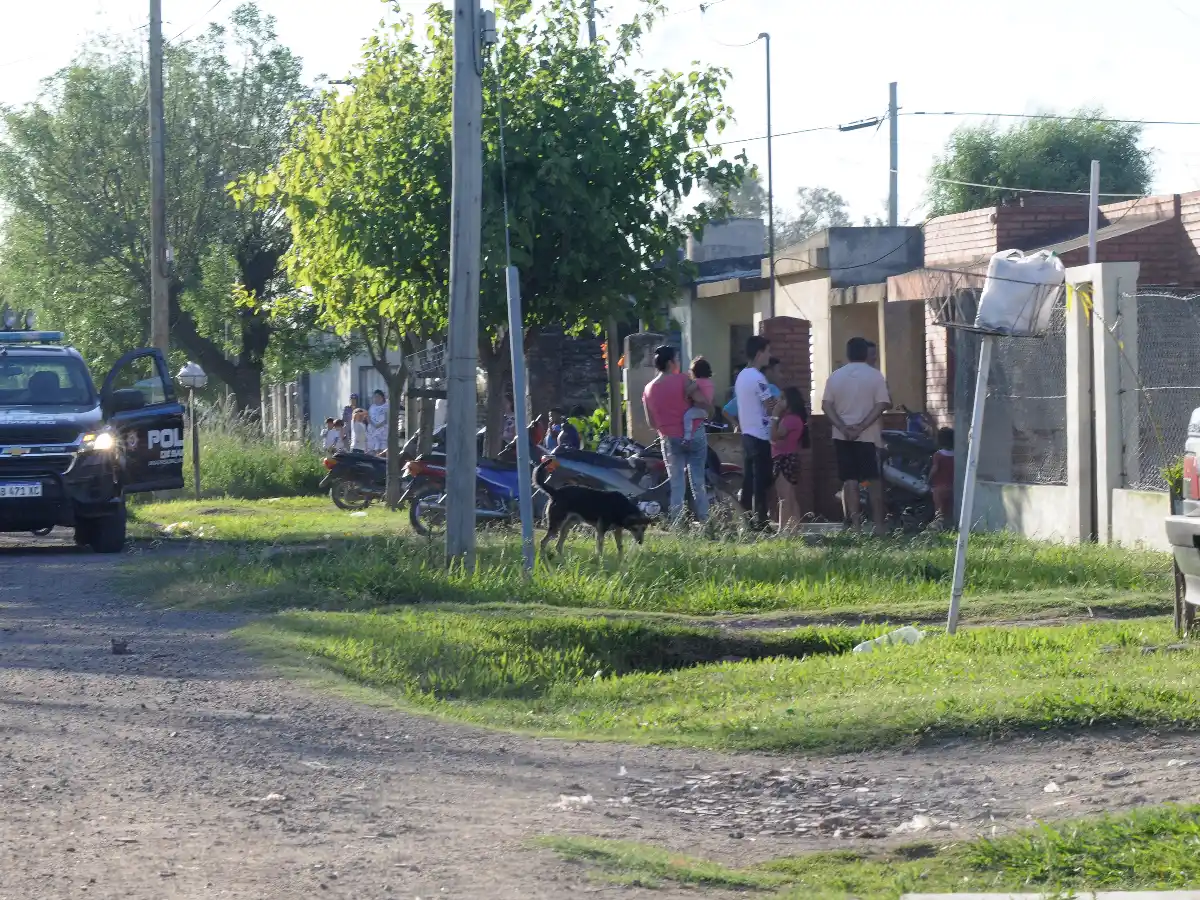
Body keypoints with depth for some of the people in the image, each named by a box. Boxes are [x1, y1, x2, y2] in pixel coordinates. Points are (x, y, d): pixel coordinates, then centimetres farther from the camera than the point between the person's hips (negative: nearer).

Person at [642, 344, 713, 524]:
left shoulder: (648, 390, 4)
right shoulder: (683, 380, -8)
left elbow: (651, 423, 8)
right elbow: (704, 402, -13)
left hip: (670, 440, 2)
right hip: (694, 437, -2)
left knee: (676, 484, 5)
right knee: (698, 482, 6)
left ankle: (676, 524, -2)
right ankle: (703, 521, 6)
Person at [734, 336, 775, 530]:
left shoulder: (741, 376, 13)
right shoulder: (758, 378, -16)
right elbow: (770, 407, -17)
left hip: (746, 434, 9)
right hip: (760, 436, -9)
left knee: (748, 483, 10)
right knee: (761, 484, -6)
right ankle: (760, 525, -6)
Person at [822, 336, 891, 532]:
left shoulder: (835, 376, 5)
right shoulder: (875, 376, -3)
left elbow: (826, 405, -1)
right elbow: (881, 405, -11)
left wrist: (842, 427, -9)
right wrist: (861, 426, -14)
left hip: (842, 436, 2)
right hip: (869, 436, -2)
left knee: (850, 480, 4)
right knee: (873, 480, 1)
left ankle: (854, 524, 0)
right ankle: (878, 525, -3)